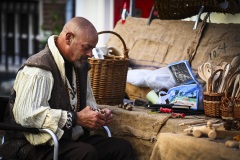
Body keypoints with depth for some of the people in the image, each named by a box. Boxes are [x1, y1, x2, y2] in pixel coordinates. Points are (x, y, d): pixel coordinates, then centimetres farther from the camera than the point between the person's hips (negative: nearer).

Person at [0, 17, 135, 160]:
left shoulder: (80, 65, 12)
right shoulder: (39, 68, -17)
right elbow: (26, 115, -29)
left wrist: (97, 115, 2)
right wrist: (76, 118, -26)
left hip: (73, 140, 9)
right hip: (39, 146, -8)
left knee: (123, 147, -10)